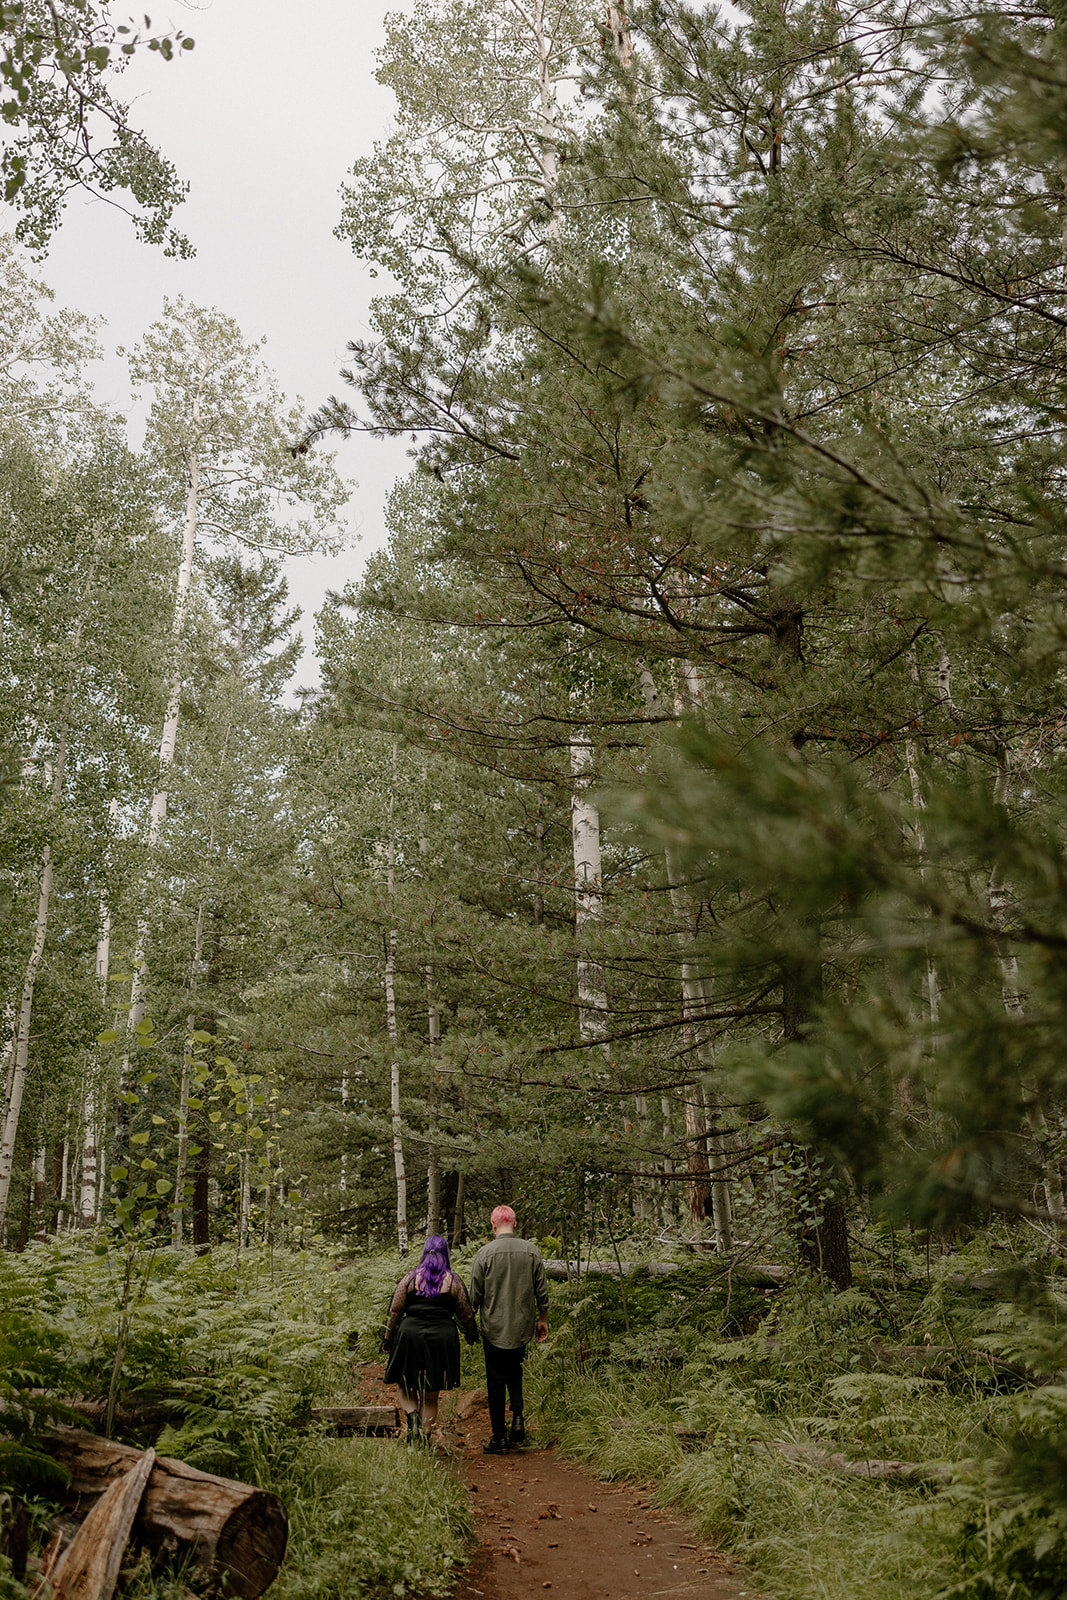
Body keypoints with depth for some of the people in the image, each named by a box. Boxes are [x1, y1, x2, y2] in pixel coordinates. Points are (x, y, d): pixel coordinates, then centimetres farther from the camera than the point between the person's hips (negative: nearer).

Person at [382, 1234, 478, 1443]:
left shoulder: (410, 1279, 0)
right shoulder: (453, 1282, 1)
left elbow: (394, 1311, 1)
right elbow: (466, 1313, 8)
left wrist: (387, 1339, 11)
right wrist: (472, 1334, 24)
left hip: (410, 1337, -1)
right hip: (441, 1340, 1)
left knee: (405, 1385, 15)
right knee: (431, 1394, 12)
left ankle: (412, 1417, -9)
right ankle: (424, 1436, 10)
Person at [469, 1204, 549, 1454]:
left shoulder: (485, 1253, -11)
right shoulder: (531, 1250, -4)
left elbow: (475, 1294, -5)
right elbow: (542, 1290, 2)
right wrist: (542, 1319, 15)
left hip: (494, 1327, -3)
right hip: (523, 1326, 3)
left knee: (496, 1380, 9)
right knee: (514, 1369, 25)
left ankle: (499, 1438, 12)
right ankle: (518, 1416, 7)